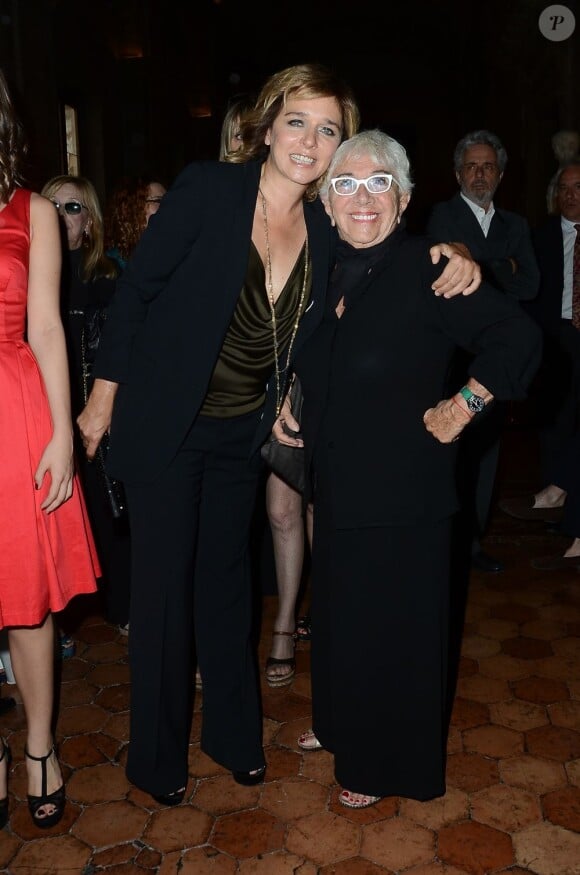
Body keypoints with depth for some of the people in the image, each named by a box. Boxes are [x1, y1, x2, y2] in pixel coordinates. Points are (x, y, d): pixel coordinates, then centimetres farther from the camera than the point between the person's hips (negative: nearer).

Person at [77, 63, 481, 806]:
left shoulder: (327, 231, -1)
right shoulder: (207, 190, -13)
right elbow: (137, 285, -9)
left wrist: (457, 263, -13)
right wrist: (105, 391, -9)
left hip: (243, 432, 4)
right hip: (165, 427, -4)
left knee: (227, 576, 18)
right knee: (163, 584, 6)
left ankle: (233, 731, 37)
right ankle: (155, 755, 27)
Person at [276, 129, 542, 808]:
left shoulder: (427, 268, -16)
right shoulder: (328, 273, 6)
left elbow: (518, 337, -19)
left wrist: (462, 408, -16)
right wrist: (290, 400, 9)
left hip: (401, 490, -7)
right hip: (337, 482, 7)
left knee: (393, 623, 7)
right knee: (339, 613, 21)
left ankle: (385, 764, 29)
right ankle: (341, 723, 45)